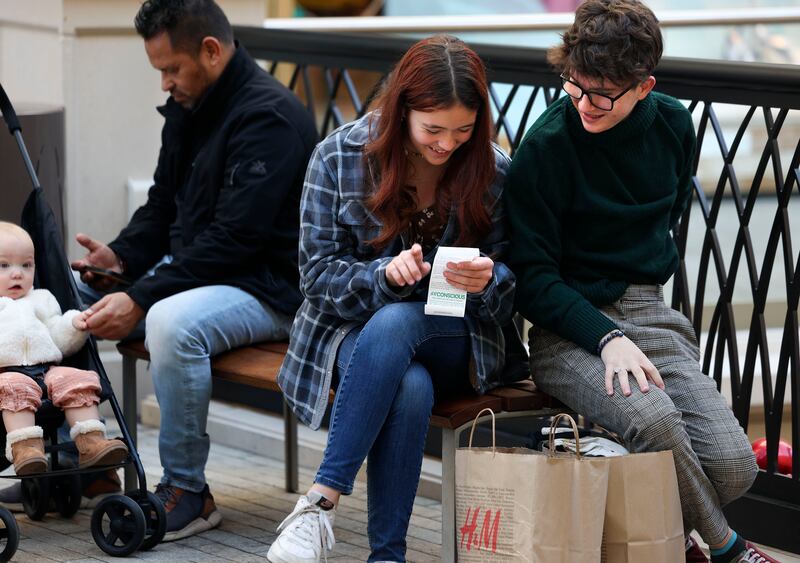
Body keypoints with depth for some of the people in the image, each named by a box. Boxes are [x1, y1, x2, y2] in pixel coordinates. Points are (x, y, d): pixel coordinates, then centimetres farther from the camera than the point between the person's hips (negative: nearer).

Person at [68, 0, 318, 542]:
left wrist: (141, 298, -29)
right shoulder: (187, 107, 9)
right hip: (194, 269, 10)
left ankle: (188, 492, -19)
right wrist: (121, 257, -4)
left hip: (269, 285, -10)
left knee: (172, 323, -36)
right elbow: (163, 207, 17)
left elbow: (235, 238, -26)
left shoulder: (270, 116, -20)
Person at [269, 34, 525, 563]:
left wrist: (488, 281, -25)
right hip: (351, 329, -1)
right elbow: (318, 273, -7)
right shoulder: (339, 157, -9)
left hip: (454, 339, 1)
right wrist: (385, 275, -28)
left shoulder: (494, 171, -6)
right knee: (410, 387, -36)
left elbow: (512, 287, 1)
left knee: (392, 325, -35)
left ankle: (322, 500, -34)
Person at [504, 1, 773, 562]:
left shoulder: (673, 126, 4)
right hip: (568, 327, -5)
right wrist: (606, 337, -22)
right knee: (652, 417, -35)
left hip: (650, 315, 5)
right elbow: (532, 276, -10)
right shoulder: (546, 146, -13)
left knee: (734, 467, -16)